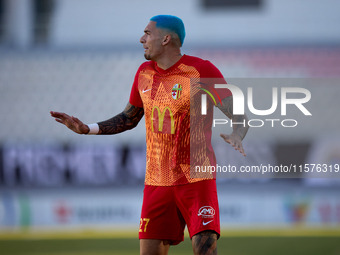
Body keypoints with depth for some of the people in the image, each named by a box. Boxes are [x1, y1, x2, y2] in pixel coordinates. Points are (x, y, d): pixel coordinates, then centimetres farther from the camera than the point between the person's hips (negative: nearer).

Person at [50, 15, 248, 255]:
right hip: (157, 181, 5)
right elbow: (129, 118, 23)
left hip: (197, 179, -5)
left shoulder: (201, 70, -10)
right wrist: (86, 129, 12)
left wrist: (236, 135, -36)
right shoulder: (144, 73, 9)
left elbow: (240, 117, -13)